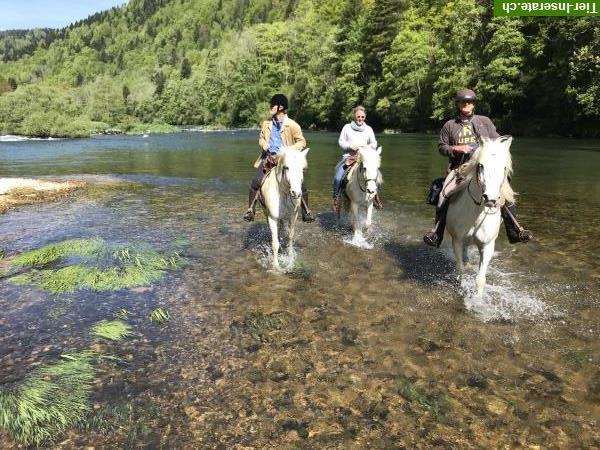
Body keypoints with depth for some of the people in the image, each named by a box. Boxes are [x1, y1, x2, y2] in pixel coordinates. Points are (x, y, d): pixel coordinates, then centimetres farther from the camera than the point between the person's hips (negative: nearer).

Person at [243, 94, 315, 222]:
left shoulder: (292, 125, -4)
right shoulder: (266, 124, 8)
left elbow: (302, 142, -1)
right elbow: (261, 138, 21)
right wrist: (263, 143, -4)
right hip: (269, 157, 3)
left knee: (301, 185, -6)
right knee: (255, 183, -12)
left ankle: (306, 212, 13)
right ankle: (250, 210, 4)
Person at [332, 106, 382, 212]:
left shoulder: (369, 129, 13)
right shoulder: (347, 127, 7)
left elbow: (374, 143, 13)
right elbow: (341, 142, 4)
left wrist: (370, 146, -10)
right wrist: (350, 146, -14)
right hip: (348, 156, -2)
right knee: (337, 177, -23)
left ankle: (375, 195, 6)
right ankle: (336, 198, -5)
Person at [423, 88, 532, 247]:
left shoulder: (485, 121, 15)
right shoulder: (450, 125, 12)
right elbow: (441, 146, 11)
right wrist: (456, 148, -8)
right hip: (459, 168, -1)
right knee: (444, 195, -22)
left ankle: (515, 231, -2)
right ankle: (436, 233, -13)